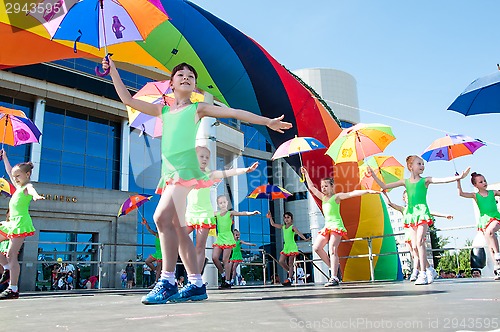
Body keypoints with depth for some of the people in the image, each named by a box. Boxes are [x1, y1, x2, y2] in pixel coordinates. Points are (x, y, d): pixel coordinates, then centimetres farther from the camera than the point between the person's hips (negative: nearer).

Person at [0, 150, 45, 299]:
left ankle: (13, 289, -12)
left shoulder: (27, 186, -5)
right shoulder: (18, 186, 20)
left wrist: (36, 196, -54)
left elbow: (32, 190, -31)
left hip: (21, 222, -9)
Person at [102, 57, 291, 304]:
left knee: (162, 217, -21)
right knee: (177, 226, 3)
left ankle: (167, 282, -18)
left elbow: (234, 113, 9)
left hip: (185, 166, -6)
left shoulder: (198, 108, 13)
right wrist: (113, 71, 24)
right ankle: (196, 285, 9)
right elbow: (128, 100, 26)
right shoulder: (163, 111, 25)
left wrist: (267, 121, 6)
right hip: (169, 170, 6)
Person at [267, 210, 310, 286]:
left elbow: (299, 233, -22)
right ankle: (290, 272, 15)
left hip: (292, 247, -6)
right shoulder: (283, 227, 13)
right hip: (285, 247, 6)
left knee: (290, 263, -7)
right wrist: (270, 217, 8)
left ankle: (289, 279, -9)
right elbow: (273, 224, 19)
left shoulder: (292, 227, -5)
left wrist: (305, 239, -39)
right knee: (281, 261, -3)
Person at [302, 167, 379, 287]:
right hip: (327, 226, 8)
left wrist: (368, 191, -21)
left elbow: (352, 193, -11)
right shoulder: (323, 198, 18)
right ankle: (333, 266, 12)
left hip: (336, 225, -8)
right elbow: (311, 187, 25)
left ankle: (334, 278, -23)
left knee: (332, 249, -19)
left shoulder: (337, 196, 0)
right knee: (316, 247, 2)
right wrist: (306, 174, 27)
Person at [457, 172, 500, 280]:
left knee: (490, 231, -35)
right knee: (491, 246, -1)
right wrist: (458, 181, -9)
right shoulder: (475, 196, 6)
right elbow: (461, 193, -5)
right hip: (484, 221, 1)